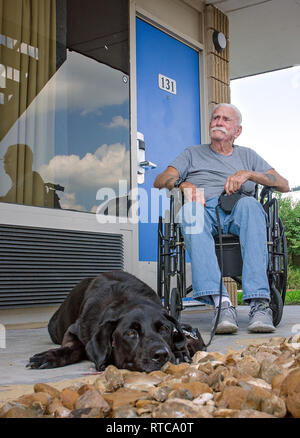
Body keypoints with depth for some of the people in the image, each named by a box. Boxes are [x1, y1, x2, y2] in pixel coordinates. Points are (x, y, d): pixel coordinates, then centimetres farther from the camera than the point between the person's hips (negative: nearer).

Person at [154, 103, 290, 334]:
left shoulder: (247, 155, 31)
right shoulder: (193, 153, 30)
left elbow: (284, 185, 18)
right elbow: (160, 180, 15)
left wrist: (249, 174, 1)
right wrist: (183, 184, -8)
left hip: (236, 209, 0)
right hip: (205, 209, 0)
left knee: (250, 204, -37)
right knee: (190, 210, -38)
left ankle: (259, 303, -46)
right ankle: (221, 302, -50)